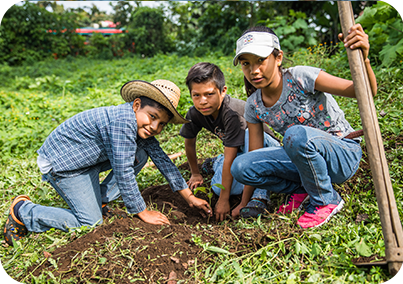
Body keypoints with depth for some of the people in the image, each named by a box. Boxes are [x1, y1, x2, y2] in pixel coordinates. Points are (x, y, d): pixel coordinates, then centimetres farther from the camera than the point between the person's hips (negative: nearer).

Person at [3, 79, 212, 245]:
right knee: (92, 222, -7)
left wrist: (189, 197, 1)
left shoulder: (143, 126, -2)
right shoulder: (123, 120, -32)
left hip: (91, 158, 9)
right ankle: (22, 211, 6)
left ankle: (99, 198, 12)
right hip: (61, 162, -9)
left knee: (140, 156, 1)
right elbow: (123, 171, -31)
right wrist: (142, 212, -21)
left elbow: (162, 160, 2)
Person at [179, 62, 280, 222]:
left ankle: (257, 195, -30)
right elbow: (189, 142, 1)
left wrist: (223, 200, -32)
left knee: (249, 135, -40)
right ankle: (216, 164, 14)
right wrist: (195, 173, 13)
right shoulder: (194, 114, -17)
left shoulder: (232, 114, -37)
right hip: (238, 150, 5)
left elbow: (230, 159, -36)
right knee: (218, 187, -19)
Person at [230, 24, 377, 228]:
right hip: (305, 155, 4)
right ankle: (300, 188, 4)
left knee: (296, 134, -37)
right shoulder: (254, 106, -5)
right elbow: (255, 156, 0)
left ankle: (326, 200, -11)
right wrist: (244, 205, 1)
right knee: (240, 167, -18)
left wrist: (363, 59, -44)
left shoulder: (300, 78, -20)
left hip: (343, 154, -4)